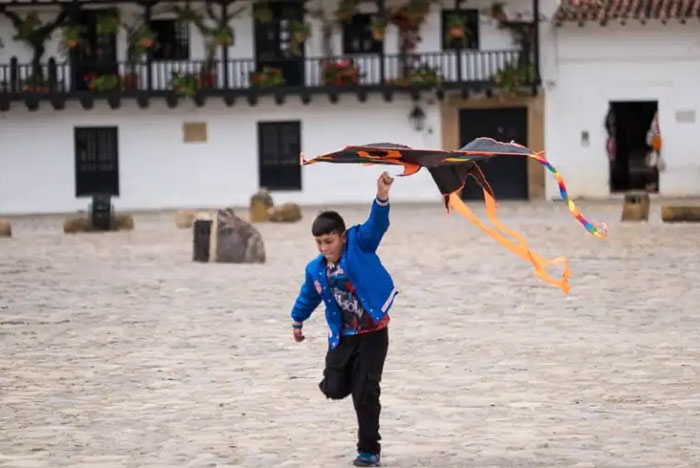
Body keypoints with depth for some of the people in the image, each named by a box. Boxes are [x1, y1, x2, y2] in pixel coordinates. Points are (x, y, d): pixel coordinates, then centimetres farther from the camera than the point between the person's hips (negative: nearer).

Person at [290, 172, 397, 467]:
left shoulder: (359, 245, -11)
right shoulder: (315, 270, 0)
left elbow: (376, 224, -26)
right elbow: (308, 297, 19)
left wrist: (381, 197, -43)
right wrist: (297, 321, 32)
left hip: (373, 332, -4)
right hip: (343, 336, 4)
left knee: (365, 394, -6)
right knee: (334, 389, -1)